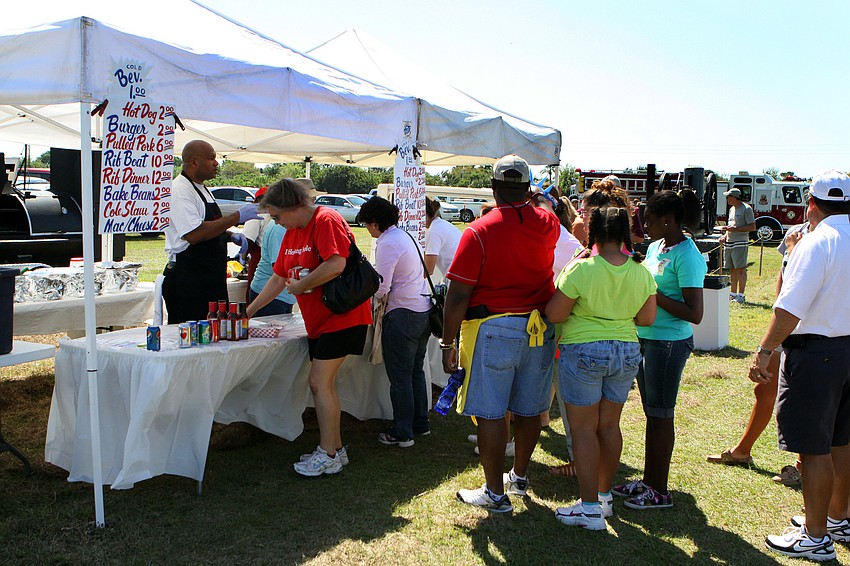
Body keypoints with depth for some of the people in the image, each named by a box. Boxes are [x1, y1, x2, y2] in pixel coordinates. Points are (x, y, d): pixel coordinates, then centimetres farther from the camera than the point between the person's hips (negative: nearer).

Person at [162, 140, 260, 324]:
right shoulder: (180, 190, -15)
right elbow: (194, 234, -25)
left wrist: (231, 236, 7)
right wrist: (238, 217, -22)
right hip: (188, 280, -9)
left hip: (211, 279, 9)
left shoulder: (201, 189, 16)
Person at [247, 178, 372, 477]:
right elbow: (279, 278, 18)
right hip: (319, 319, 10)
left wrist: (299, 285, -16)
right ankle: (336, 448, 22)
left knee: (320, 382, -10)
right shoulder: (291, 233, 13)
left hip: (341, 316, -10)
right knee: (321, 383, 11)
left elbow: (336, 264, -30)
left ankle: (327, 455, 0)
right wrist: (248, 311, 17)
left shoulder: (327, 221, -16)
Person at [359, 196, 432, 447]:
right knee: (416, 371, 19)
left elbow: (381, 288, -19)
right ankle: (420, 424, 30)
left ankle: (402, 433, 9)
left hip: (402, 315, -9)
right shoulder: (408, 237, 12)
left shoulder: (387, 243, -15)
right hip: (424, 311, 9)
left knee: (399, 377, 1)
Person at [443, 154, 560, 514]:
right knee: (528, 410, 16)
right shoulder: (547, 225, 2)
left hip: (494, 330, -5)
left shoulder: (479, 231, -12)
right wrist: (535, 201, 41)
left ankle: (495, 494, 11)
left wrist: (448, 343, -5)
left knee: (490, 413, 4)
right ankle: (519, 477, 34)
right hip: (541, 328, 6)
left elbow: (458, 296, -13)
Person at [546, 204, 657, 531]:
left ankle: (590, 508, 7)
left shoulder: (581, 270, -17)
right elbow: (647, 318, 5)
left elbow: (554, 315, -14)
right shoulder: (641, 272, -2)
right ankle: (604, 495, 28)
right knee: (609, 425, 16)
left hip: (584, 352, -5)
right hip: (627, 352, 5)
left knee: (583, 428, 3)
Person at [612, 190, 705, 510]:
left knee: (660, 415, 0)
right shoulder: (656, 247, 10)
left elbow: (695, 314, -21)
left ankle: (660, 492, 13)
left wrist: (653, 293, -20)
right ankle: (648, 481, 29)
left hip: (669, 343, -9)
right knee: (651, 413, 16)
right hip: (646, 339, 9)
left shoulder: (687, 256, -17)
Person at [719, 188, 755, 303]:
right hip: (729, 243, 8)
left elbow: (752, 227, -12)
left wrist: (735, 228, -18)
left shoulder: (746, 209, -8)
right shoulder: (732, 209, 18)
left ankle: (741, 295, -6)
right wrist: (725, 236, 10)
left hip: (740, 243, -8)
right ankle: (733, 293, 15)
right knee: (732, 270, 10)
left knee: (741, 269, -7)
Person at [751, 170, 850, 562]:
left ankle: (816, 537, 10)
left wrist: (764, 351, -17)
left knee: (814, 449, 1)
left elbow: (790, 309, -23)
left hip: (815, 351, -8)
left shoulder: (817, 242, -17)